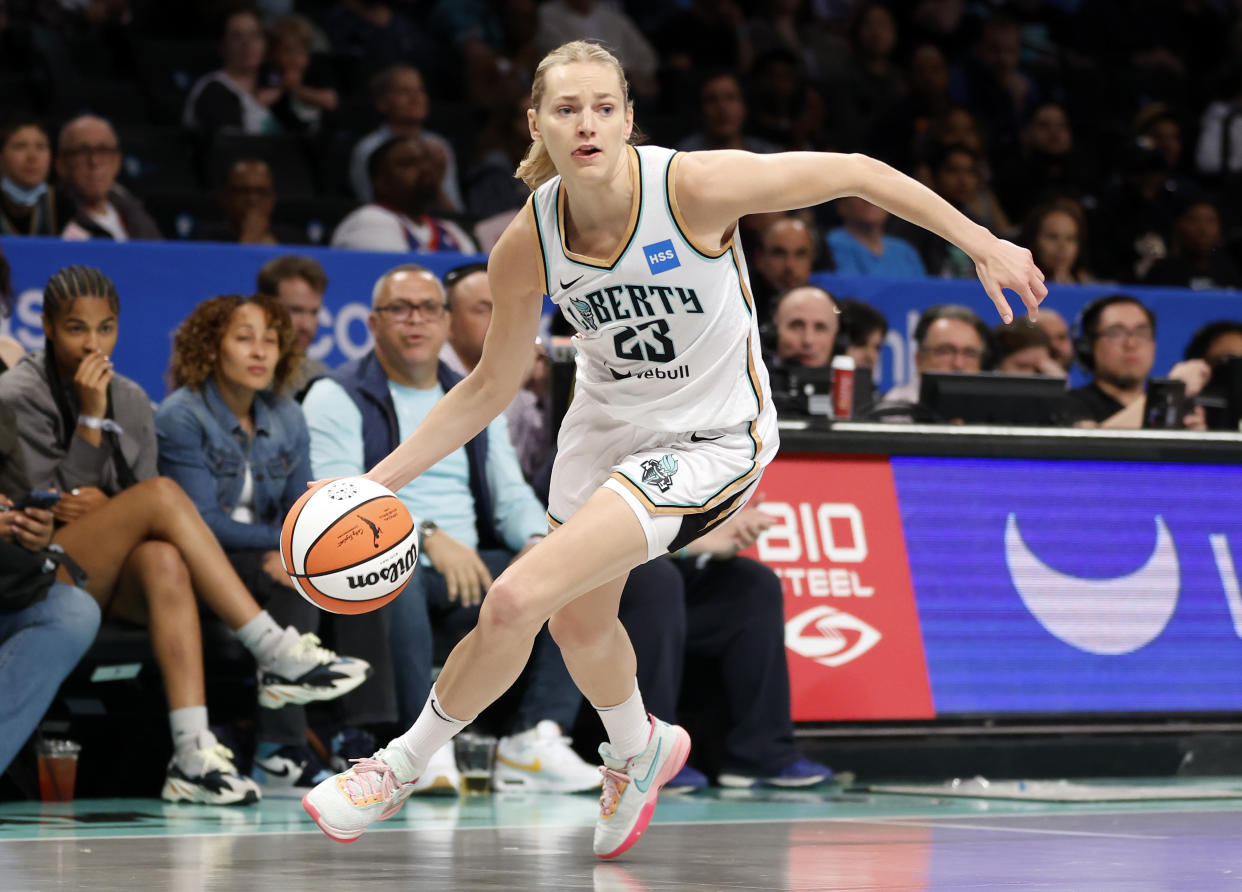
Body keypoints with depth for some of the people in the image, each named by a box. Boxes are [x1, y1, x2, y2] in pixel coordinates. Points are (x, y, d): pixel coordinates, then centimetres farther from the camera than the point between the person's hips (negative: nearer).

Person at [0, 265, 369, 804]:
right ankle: (276, 654, -34)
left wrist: (102, 506, -11)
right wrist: (90, 416, -13)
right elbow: (48, 506, -7)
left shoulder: (131, 401, 16)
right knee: (162, 494, -28)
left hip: (112, 584, 4)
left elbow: (141, 511, 11)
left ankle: (193, 753, -49)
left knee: (164, 560, -35)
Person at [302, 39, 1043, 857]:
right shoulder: (527, 247, -15)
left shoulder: (693, 186, -28)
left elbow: (854, 173, -17)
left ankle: (404, 765, 5)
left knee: (516, 599, -19)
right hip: (606, 425, 6)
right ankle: (639, 751, 59)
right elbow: (491, 388, 0)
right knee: (579, 623, 24)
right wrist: (380, 479, -8)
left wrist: (982, 244, -13)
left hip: (709, 442, -5)